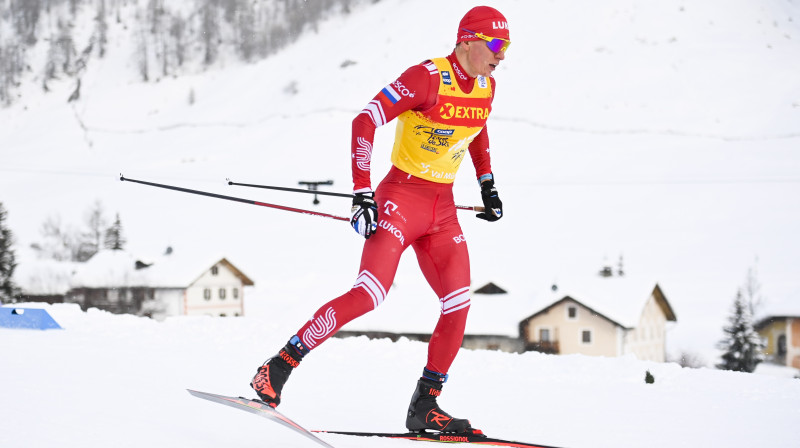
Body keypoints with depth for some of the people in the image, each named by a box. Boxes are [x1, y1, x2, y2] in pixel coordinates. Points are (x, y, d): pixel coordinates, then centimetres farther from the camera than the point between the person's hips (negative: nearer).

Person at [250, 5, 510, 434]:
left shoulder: (485, 86, 5)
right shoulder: (427, 77, -17)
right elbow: (364, 121, -20)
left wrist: (487, 184, 25)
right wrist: (362, 194, -25)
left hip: (442, 209, 7)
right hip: (402, 197, -7)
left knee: (458, 305, -5)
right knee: (369, 294, -20)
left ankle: (424, 406, 6)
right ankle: (279, 366, -10)